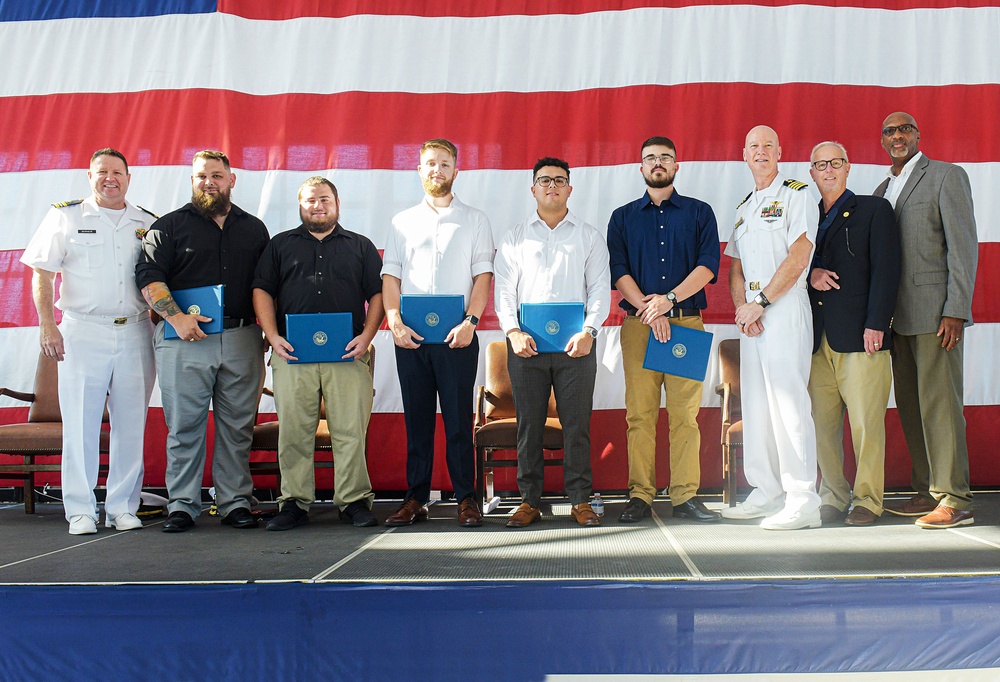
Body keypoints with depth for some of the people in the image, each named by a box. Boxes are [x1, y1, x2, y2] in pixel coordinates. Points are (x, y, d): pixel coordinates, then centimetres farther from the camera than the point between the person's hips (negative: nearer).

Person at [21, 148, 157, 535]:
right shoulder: (65, 217, 7)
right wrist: (47, 325, -6)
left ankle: (123, 508, 12)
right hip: (83, 332, -2)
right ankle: (81, 511, 5)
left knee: (131, 424, 4)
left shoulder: (147, 223, 13)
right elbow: (42, 274, 3)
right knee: (80, 423, -2)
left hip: (135, 333, 2)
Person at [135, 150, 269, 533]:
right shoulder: (170, 226, 9)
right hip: (185, 340, -2)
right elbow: (148, 275, -1)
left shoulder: (253, 229, 18)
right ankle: (182, 505, 6)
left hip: (242, 340, 2)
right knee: (184, 426, -1)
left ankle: (236, 502, 11)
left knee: (237, 426, 4)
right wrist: (176, 317, -14)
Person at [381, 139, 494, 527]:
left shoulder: (474, 220, 10)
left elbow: (483, 275, 2)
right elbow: (390, 275, 9)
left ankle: (466, 499, 3)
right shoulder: (403, 222, 15)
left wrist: (470, 321, -12)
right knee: (417, 419, 5)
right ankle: (415, 499, 10)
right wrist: (395, 321, -6)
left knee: (458, 419, -3)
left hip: (457, 336, -2)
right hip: (410, 336, 2)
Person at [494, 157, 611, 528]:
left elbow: (600, 287, 6)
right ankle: (529, 500, 9)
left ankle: (580, 500, 7)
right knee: (528, 424, 2)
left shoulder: (589, 236, 14)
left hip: (575, 343, 0)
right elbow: (504, 289, 7)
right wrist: (513, 331, -9)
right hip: (526, 343, 1)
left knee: (576, 424, 0)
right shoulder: (515, 237, 14)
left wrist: (589, 331, -9)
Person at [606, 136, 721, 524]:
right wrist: (649, 310, -10)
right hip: (637, 322, 0)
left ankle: (686, 496, 0)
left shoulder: (699, 213, 13)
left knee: (685, 413, -3)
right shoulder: (622, 218, 15)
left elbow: (708, 265, 1)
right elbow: (618, 270, 4)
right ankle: (640, 496, 1)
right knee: (640, 413, -4)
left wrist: (669, 299, -12)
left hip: (687, 321, 0)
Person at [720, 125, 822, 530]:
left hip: (785, 309, -8)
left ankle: (802, 501, -8)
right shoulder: (743, 208, 21)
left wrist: (759, 303, -12)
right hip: (751, 315, 8)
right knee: (755, 404, 8)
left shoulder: (796, 196, -1)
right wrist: (741, 308, 0)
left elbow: (797, 259, -12)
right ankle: (767, 494, 16)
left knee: (788, 402, -11)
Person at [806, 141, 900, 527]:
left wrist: (875, 324, -12)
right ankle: (833, 498, 12)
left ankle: (867, 501, 5)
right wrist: (809, 274, -3)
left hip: (860, 335, -4)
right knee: (822, 423, 2)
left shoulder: (874, 210, 6)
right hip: (818, 338, 4)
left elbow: (885, 271, -3)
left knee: (866, 423, -5)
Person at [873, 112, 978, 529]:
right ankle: (927, 492, 18)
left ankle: (955, 501, -3)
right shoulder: (883, 190, 19)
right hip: (898, 316, 7)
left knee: (939, 403, -8)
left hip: (934, 313, -7)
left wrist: (955, 310, -15)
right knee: (910, 404, 9)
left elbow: (963, 245, -8)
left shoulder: (947, 176, -1)